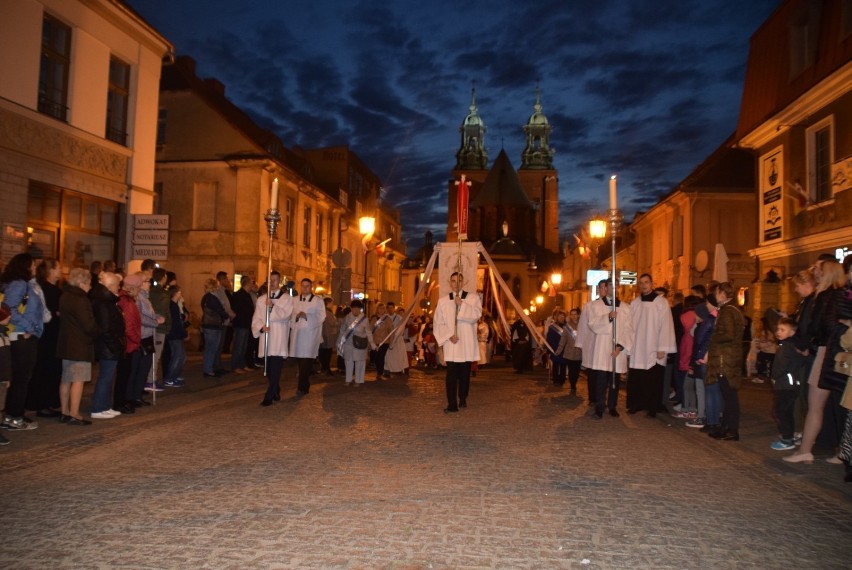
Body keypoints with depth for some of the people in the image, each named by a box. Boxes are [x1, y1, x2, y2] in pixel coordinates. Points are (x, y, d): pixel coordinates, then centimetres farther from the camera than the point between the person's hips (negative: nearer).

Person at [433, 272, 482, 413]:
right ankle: (452, 404, -5)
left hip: (467, 343, 0)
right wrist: (449, 335, -9)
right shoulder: (443, 301, 8)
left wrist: (462, 304, -18)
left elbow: (476, 315, -11)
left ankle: (463, 399, 25)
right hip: (451, 343, 0)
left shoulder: (473, 298, 5)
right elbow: (439, 323, 5)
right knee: (451, 374, -6)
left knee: (465, 373, 8)